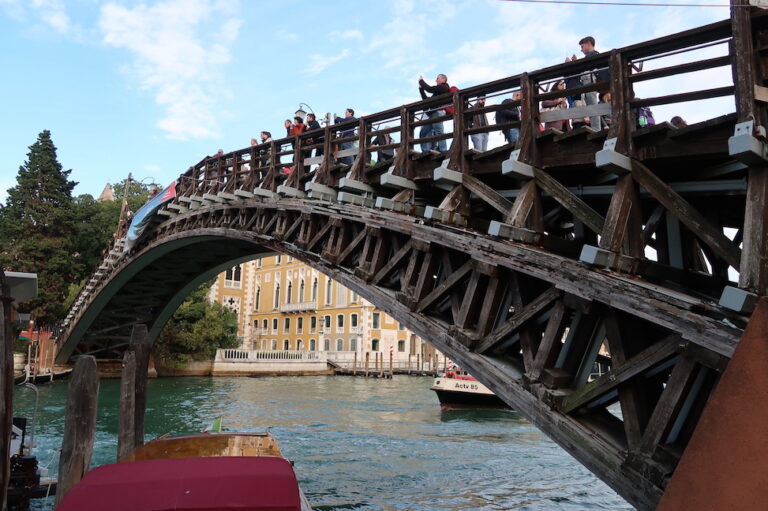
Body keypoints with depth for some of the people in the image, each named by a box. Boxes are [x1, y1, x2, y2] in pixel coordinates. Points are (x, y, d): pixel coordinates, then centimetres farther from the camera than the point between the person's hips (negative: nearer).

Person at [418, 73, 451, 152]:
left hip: (438, 111, -10)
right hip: (431, 114, 10)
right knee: (423, 132, 4)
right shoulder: (439, 90, 30)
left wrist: (421, 81, 8)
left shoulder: (444, 87, 4)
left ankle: (443, 151, -23)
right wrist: (421, 88, 26)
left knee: (439, 132, -17)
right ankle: (425, 151, -1)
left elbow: (429, 89, -7)